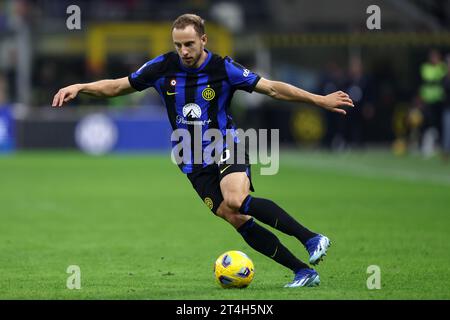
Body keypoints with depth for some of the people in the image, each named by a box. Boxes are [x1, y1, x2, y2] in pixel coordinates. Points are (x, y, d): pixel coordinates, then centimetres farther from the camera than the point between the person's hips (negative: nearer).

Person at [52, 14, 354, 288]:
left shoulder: (223, 68, -10)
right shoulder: (164, 67, -3)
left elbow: (272, 88, -7)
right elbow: (117, 86, 7)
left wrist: (320, 99, -12)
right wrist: (80, 87, -7)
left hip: (227, 149, -3)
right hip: (194, 163, 3)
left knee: (237, 201, -33)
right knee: (238, 221, -11)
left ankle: (312, 239, -27)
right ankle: (303, 271, -5)